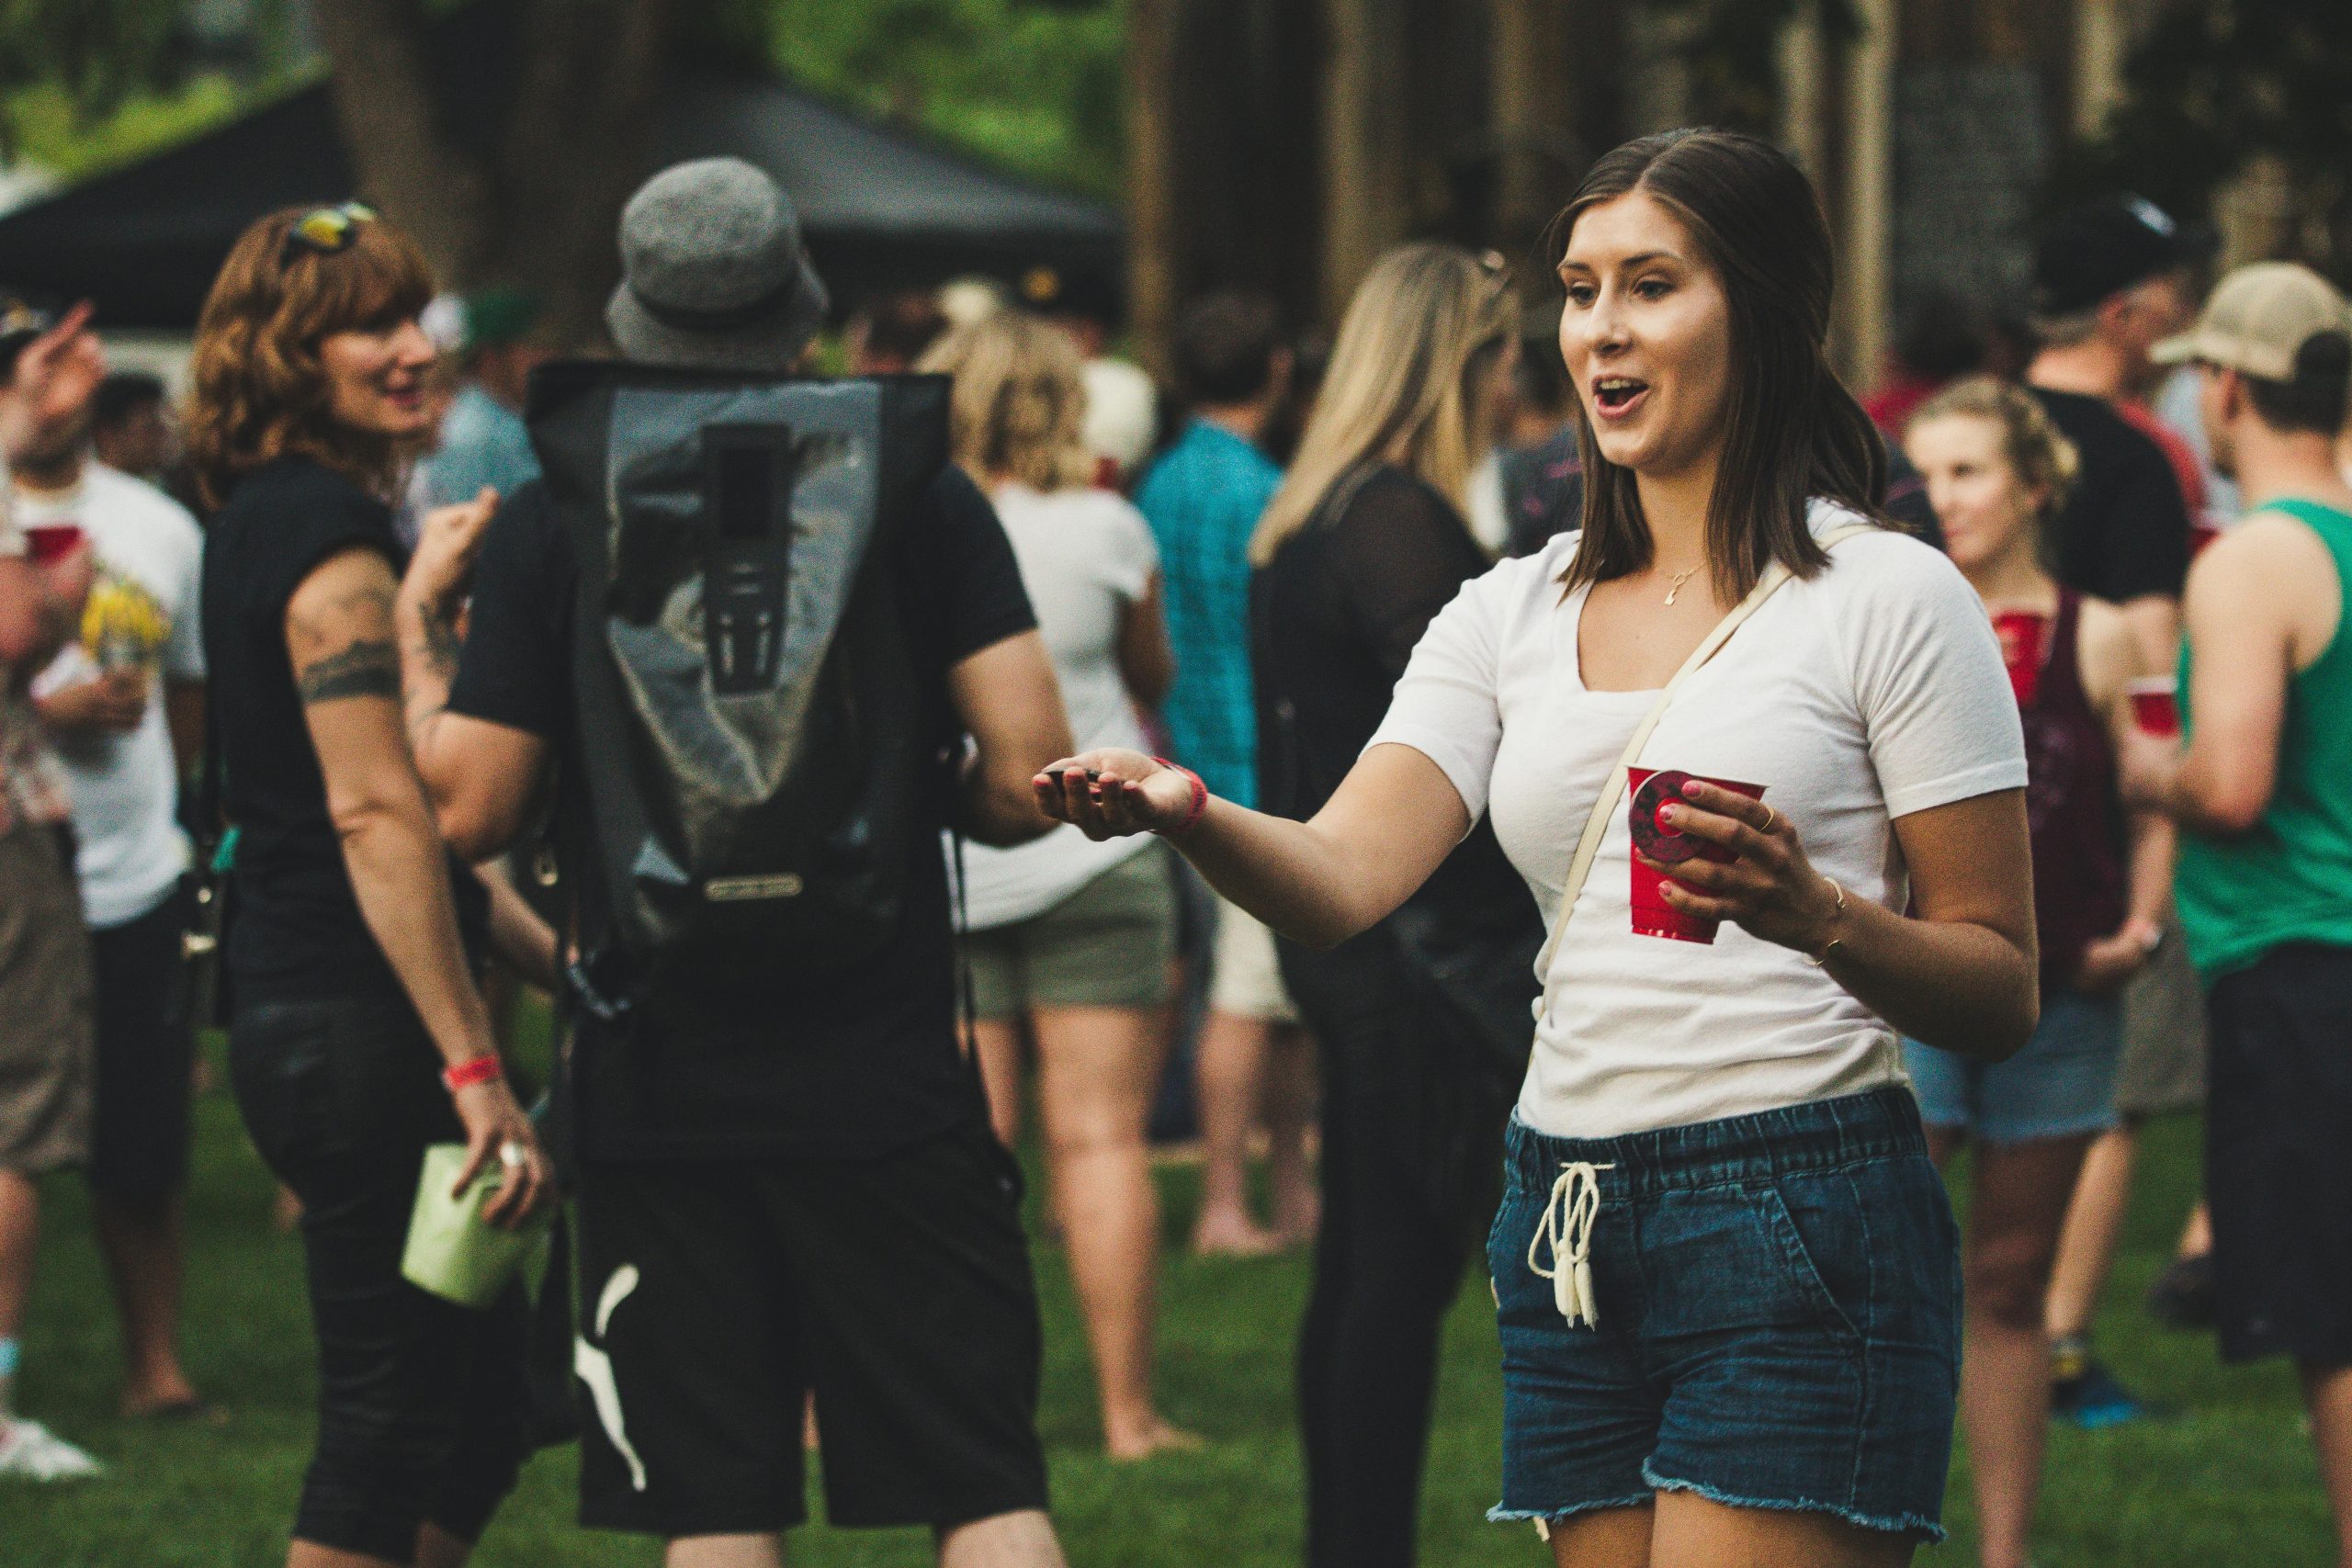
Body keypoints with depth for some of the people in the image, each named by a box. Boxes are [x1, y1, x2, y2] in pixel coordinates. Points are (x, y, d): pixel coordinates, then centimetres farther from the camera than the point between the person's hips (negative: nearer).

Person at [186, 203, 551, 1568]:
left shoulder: (262, 522, 16)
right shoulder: (332, 533, -15)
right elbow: (375, 813, -23)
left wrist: (545, 945, 25)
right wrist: (473, 1065, -25)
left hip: (295, 1021, 10)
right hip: (361, 1028, -10)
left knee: (478, 1408, 15)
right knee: (396, 1423, -5)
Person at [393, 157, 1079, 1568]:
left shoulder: (547, 524, -3)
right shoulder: (916, 488, -3)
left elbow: (469, 809, -2)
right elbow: (1030, 777, -9)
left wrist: (418, 627, 13)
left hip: (661, 1095, 1)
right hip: (890, 1078, 0)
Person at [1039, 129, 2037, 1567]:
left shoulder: (1891, 597, -3)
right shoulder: (1516, 613, 13)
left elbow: (2004, 994, -3)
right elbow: (1340, 879, -1)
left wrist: (1817, 915, -23)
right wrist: (1186, 812, -22)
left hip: (1803, 1229, -6)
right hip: (1568, 1227, 6)